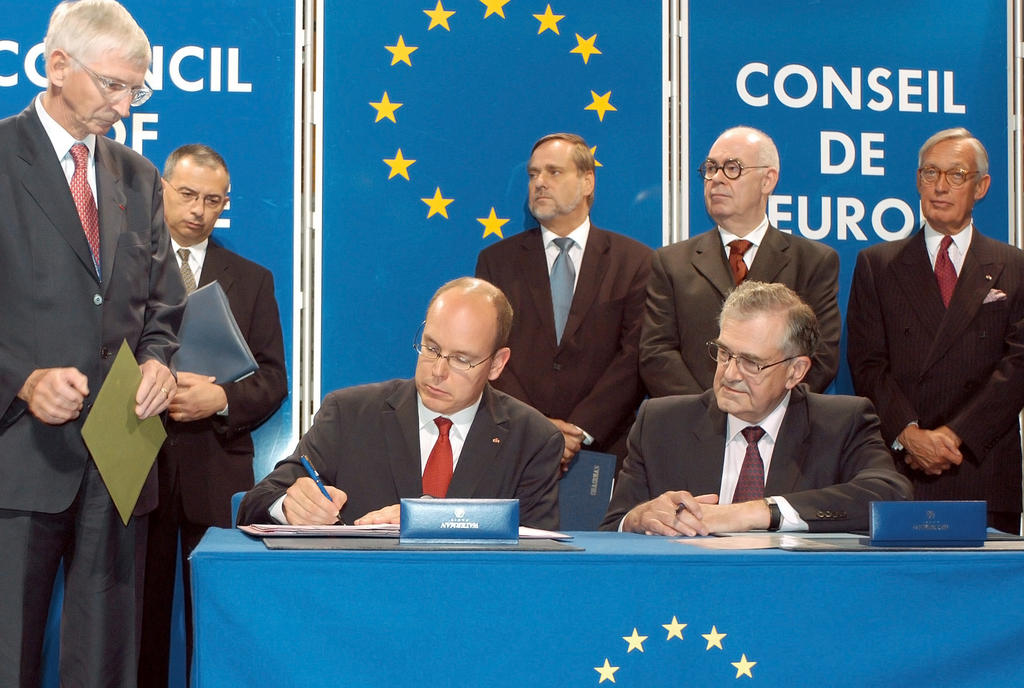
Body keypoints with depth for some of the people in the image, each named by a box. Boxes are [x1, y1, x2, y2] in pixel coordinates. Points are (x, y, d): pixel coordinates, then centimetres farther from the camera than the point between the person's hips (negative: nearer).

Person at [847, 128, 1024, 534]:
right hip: (899, 470, 0)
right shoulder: (876, 264, 12)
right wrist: (908, 434, -12)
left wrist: (955, 434, -11)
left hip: (984, 474, 0)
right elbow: (867, 364, 3)